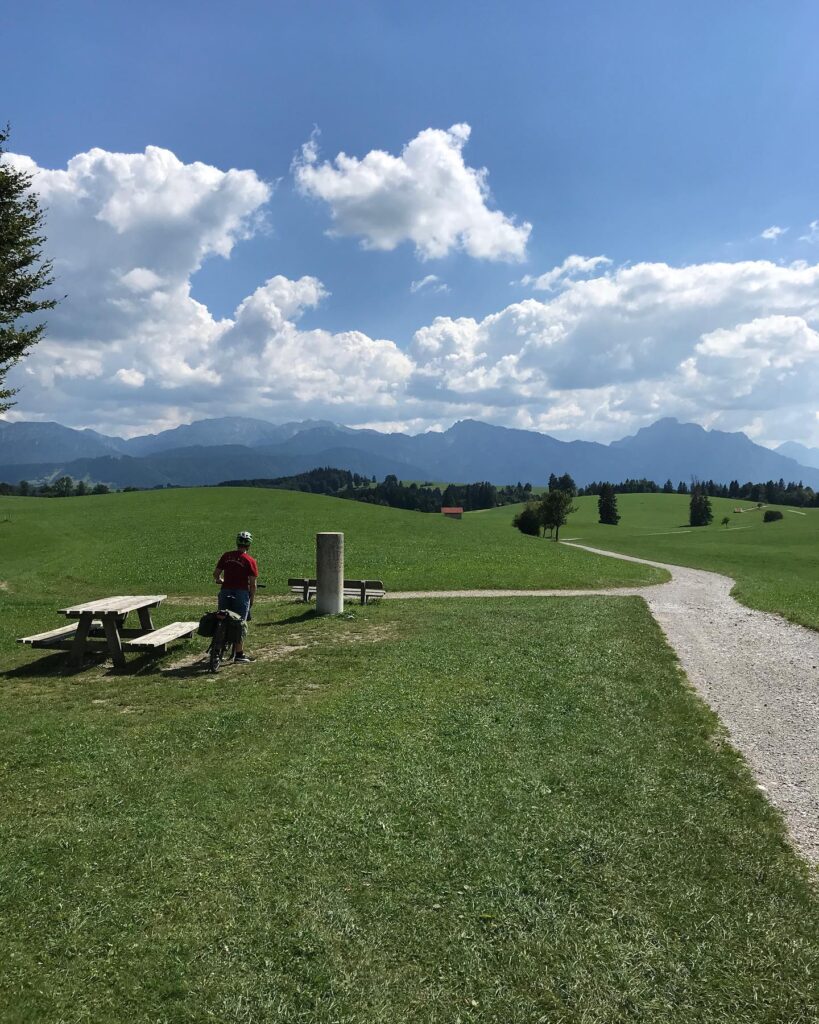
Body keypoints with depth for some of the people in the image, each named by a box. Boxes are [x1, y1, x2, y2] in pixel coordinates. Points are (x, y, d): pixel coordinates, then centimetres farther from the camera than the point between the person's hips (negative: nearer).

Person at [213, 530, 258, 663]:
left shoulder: (226, 556, 4)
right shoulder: (250, 561, -6)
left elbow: (216, 574, 8)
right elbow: (252, 584, -7)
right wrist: (252, 600, 4)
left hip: (225, 592, 4)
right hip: (241, 593, -3)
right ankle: (239, 654, 7)